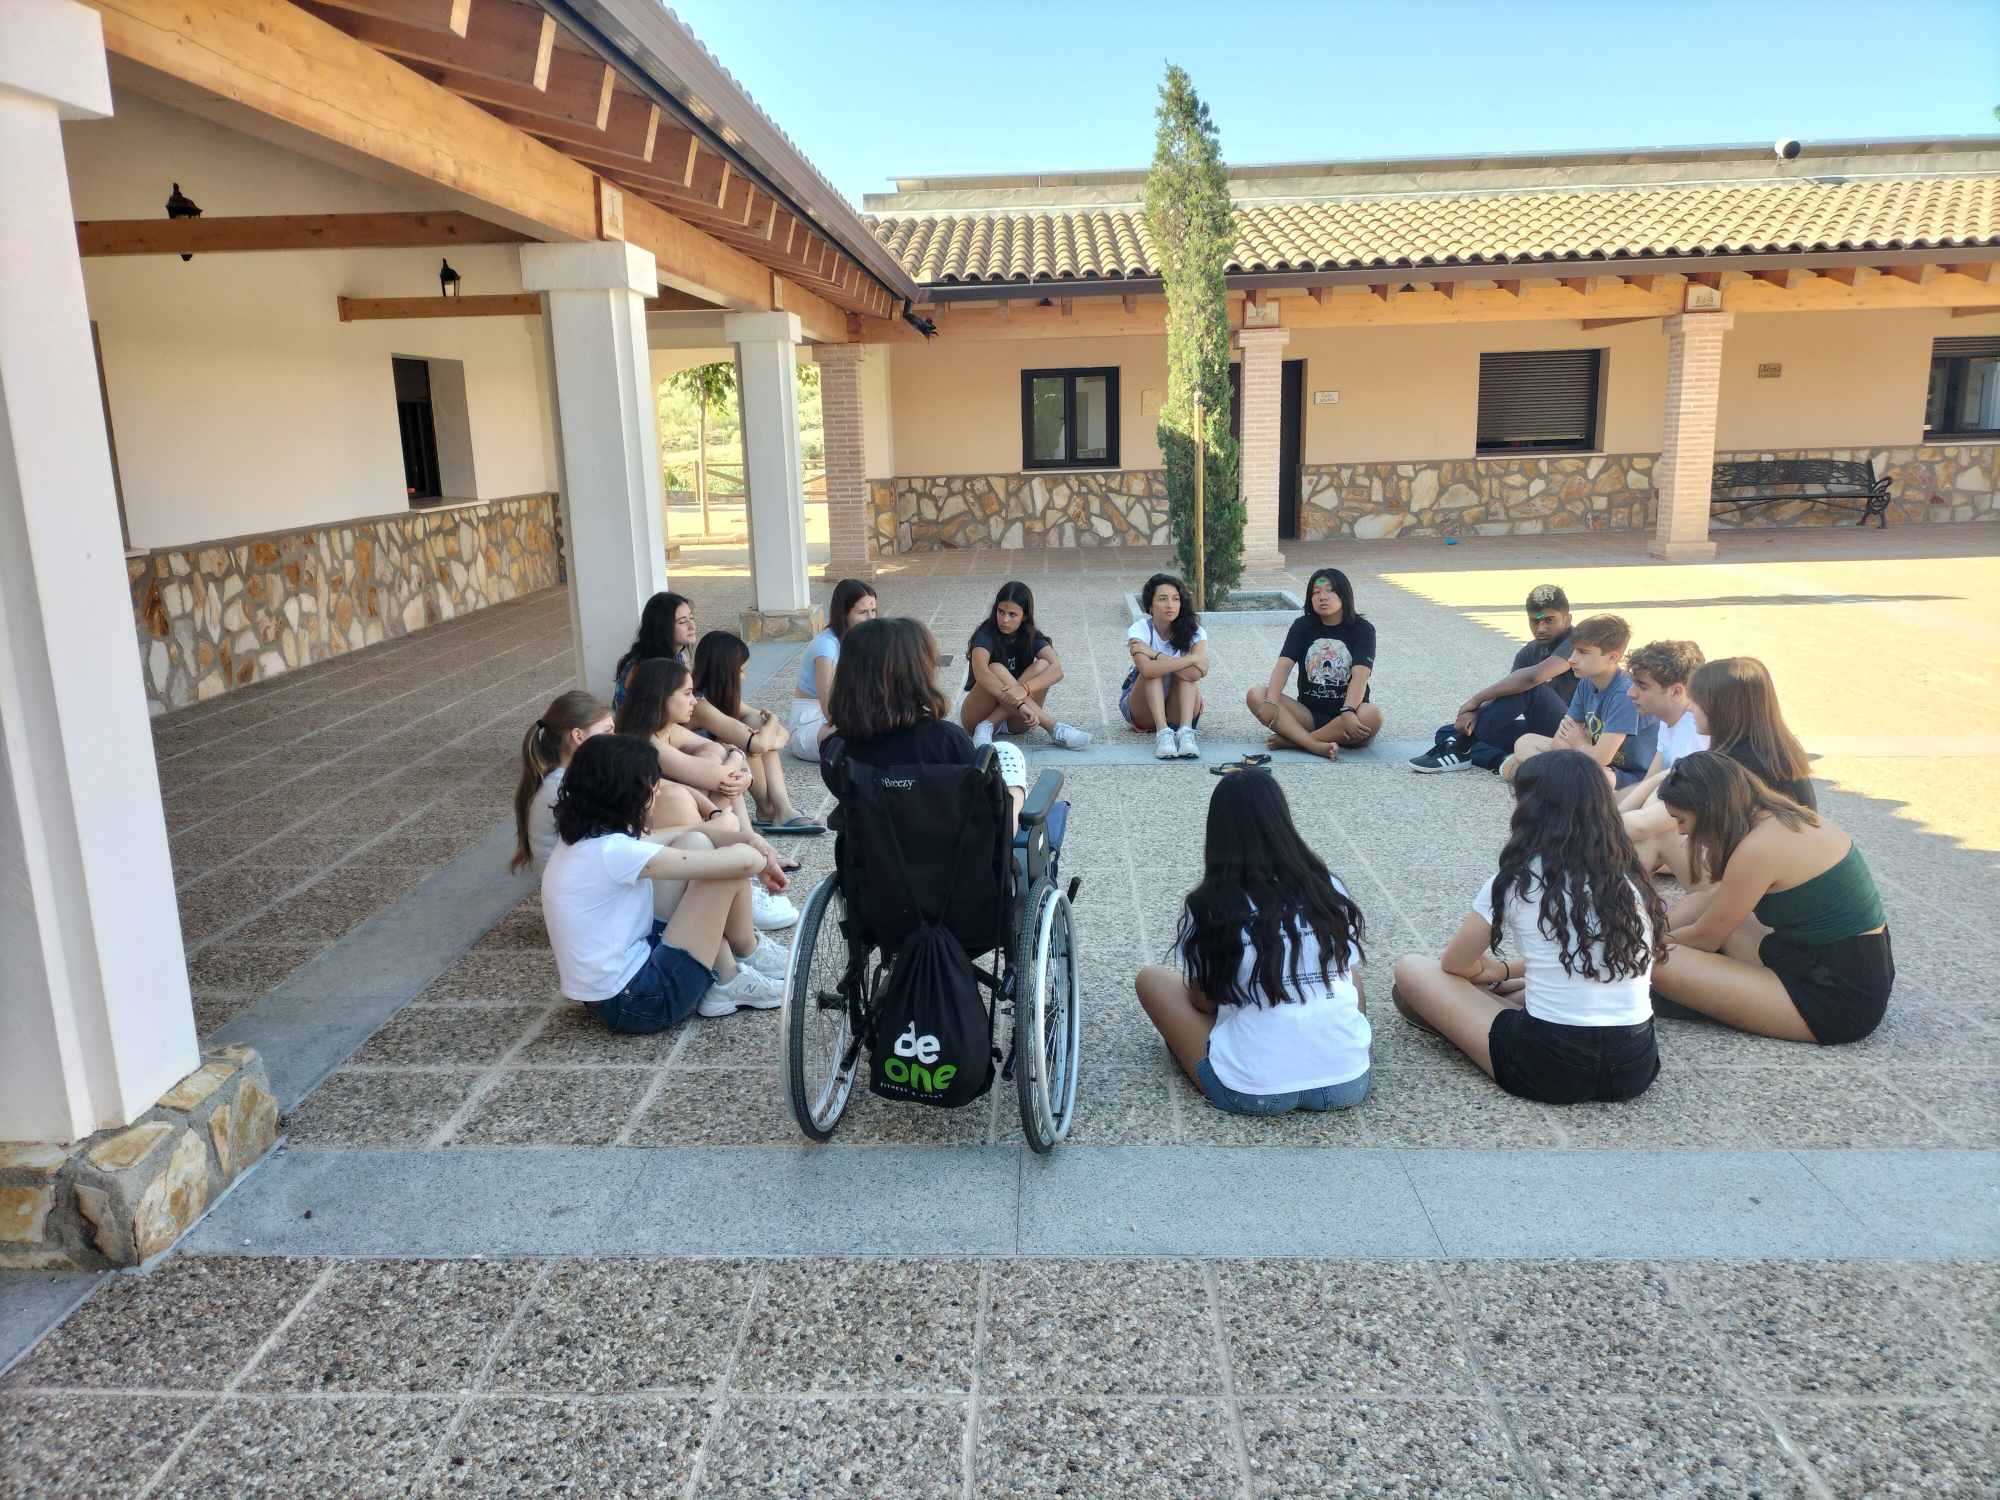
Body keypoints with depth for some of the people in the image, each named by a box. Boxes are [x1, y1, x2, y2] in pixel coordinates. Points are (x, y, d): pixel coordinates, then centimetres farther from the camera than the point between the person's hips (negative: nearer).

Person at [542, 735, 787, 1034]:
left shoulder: (582, 837, 3)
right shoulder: (612, 852, -24)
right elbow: (741, 860, -23)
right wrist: (761, 859, -1)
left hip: (603, 994, 9)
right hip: (639, 1004, -9)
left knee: (697, 844, 9)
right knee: (731, 868, -11)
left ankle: (724, 982, 10)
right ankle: (748, 953, 18)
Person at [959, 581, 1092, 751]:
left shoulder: (1031, 637, -4)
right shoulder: (986, 634, -15)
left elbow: (1057, 670, -23)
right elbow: (980, 673, -36)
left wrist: (1024, 688, -43)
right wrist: (1019, 704, -48)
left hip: (1014, 720, 3)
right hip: (978, 716, -3)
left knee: (1042, 666, -21)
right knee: (996, 670, -31)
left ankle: (988, 726, -28)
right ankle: (1053, 727, -32)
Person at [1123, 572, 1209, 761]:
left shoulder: (1193, 631, -12)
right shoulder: (1139, 630, -17)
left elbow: (1199, 671, -32)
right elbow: (1147, 669, -38)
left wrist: (1154, 653, -29)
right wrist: (1191, 658, -34)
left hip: (1177, 710, 1)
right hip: (1142, 710, -1)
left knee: (1188, 672, -26)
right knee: (1154, 669, -29)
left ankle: (1186, 732, -40)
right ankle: (1163, 733, -41)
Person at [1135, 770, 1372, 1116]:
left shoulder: (1207, 905, -5)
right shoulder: (1330, 889, 4)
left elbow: (1203, 1002, 6)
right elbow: (1358, 996, 11)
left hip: (1252, 1091, -3)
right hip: (1348, 1083, 3)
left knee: (1151, 977, 16)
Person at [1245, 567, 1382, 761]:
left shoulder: (1362, 630, -3)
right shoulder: (1302, 626, 5)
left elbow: (1360, 675, -19)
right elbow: (1284, 664, -9)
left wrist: (1348, 712, -37)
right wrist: (1270, 703, -28)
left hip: (1344, 713, -2)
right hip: (1309, 713, 3)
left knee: (1372, 716, -36)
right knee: (1255, 696, -20)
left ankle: (1293, 739, -28)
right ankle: (1316, 745, -37)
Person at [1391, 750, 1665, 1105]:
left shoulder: (1517, 879, -4)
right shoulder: (1630, 879, 9)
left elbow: (1454, 964, 10)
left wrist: (1489, 971, 31)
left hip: (1550, 1068, -5)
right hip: (1636, 1066, 6)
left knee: (1410, 967, 7)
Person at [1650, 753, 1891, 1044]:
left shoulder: (1759, 847, -21)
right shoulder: (1781, 818, 5)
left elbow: (1704, 937, -8)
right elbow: (1710, 898, 17)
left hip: (1840, 998, -10)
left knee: (1662, 962, -19)